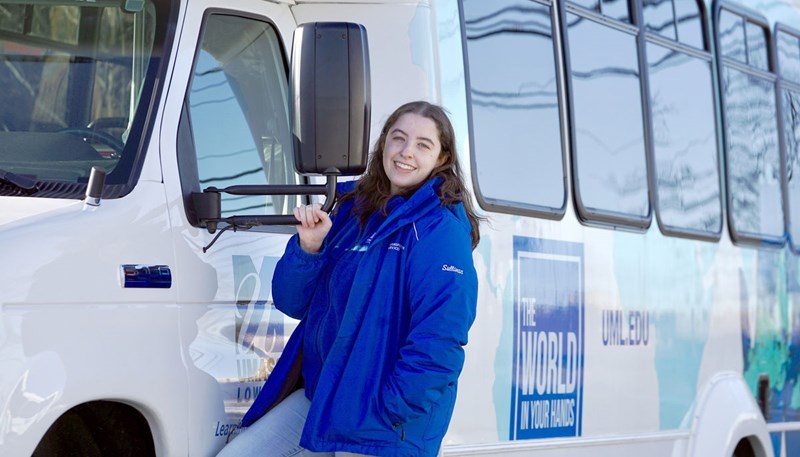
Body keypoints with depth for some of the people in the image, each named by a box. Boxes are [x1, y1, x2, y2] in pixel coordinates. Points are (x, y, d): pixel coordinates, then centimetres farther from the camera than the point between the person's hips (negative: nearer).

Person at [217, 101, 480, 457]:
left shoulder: (440, 230, -12)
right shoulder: (353, 210, 10)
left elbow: (440, 341, -21)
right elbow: (293, 303, 11)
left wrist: (384, 412, -20)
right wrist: (308, 247, -7)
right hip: (317, 394, 7)